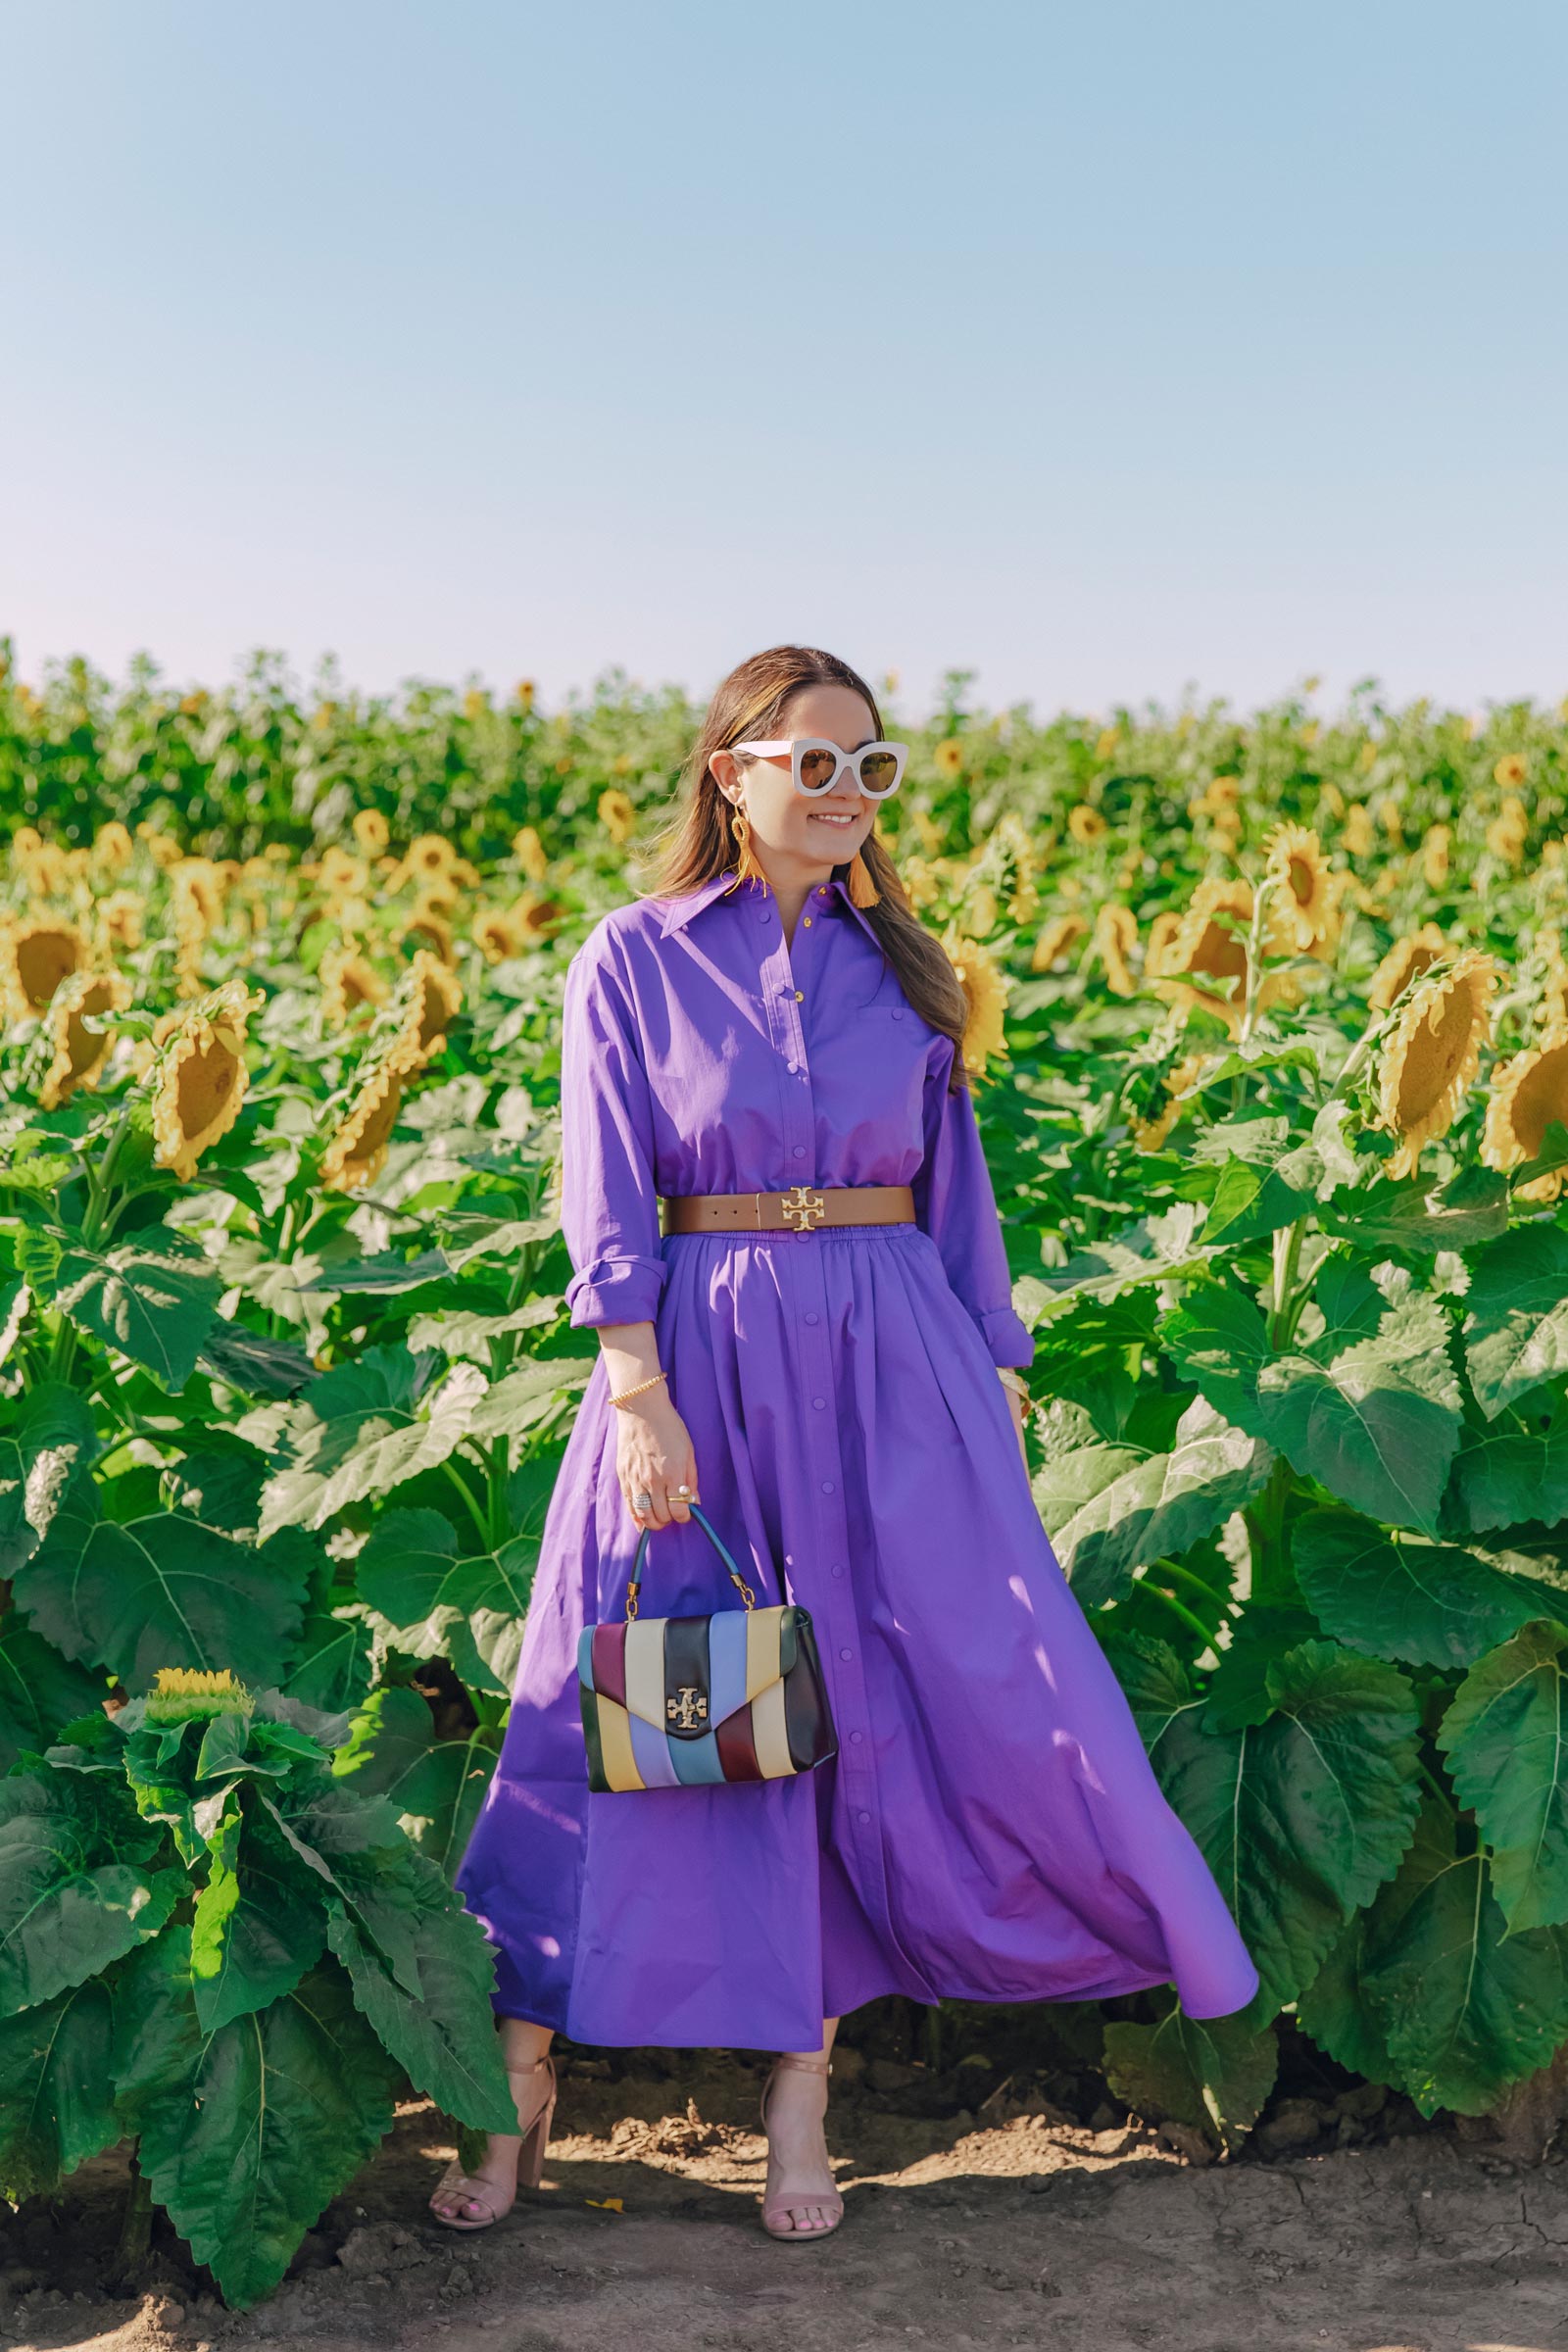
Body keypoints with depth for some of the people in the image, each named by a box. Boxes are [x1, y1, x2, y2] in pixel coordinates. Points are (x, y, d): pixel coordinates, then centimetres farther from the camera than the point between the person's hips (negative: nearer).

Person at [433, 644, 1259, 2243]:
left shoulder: (897, 967, 9)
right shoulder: (633, 961, 0)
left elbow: (953, 1187, 12)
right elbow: (605, 1201, -5)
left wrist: (993, 1377, 7)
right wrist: (640, 1395, -15)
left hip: (890, 1378, 3)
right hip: (702, 1363, -3)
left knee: (916, 1703, 2)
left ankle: (799, 2083, 18)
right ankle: (521, 2087, 16)